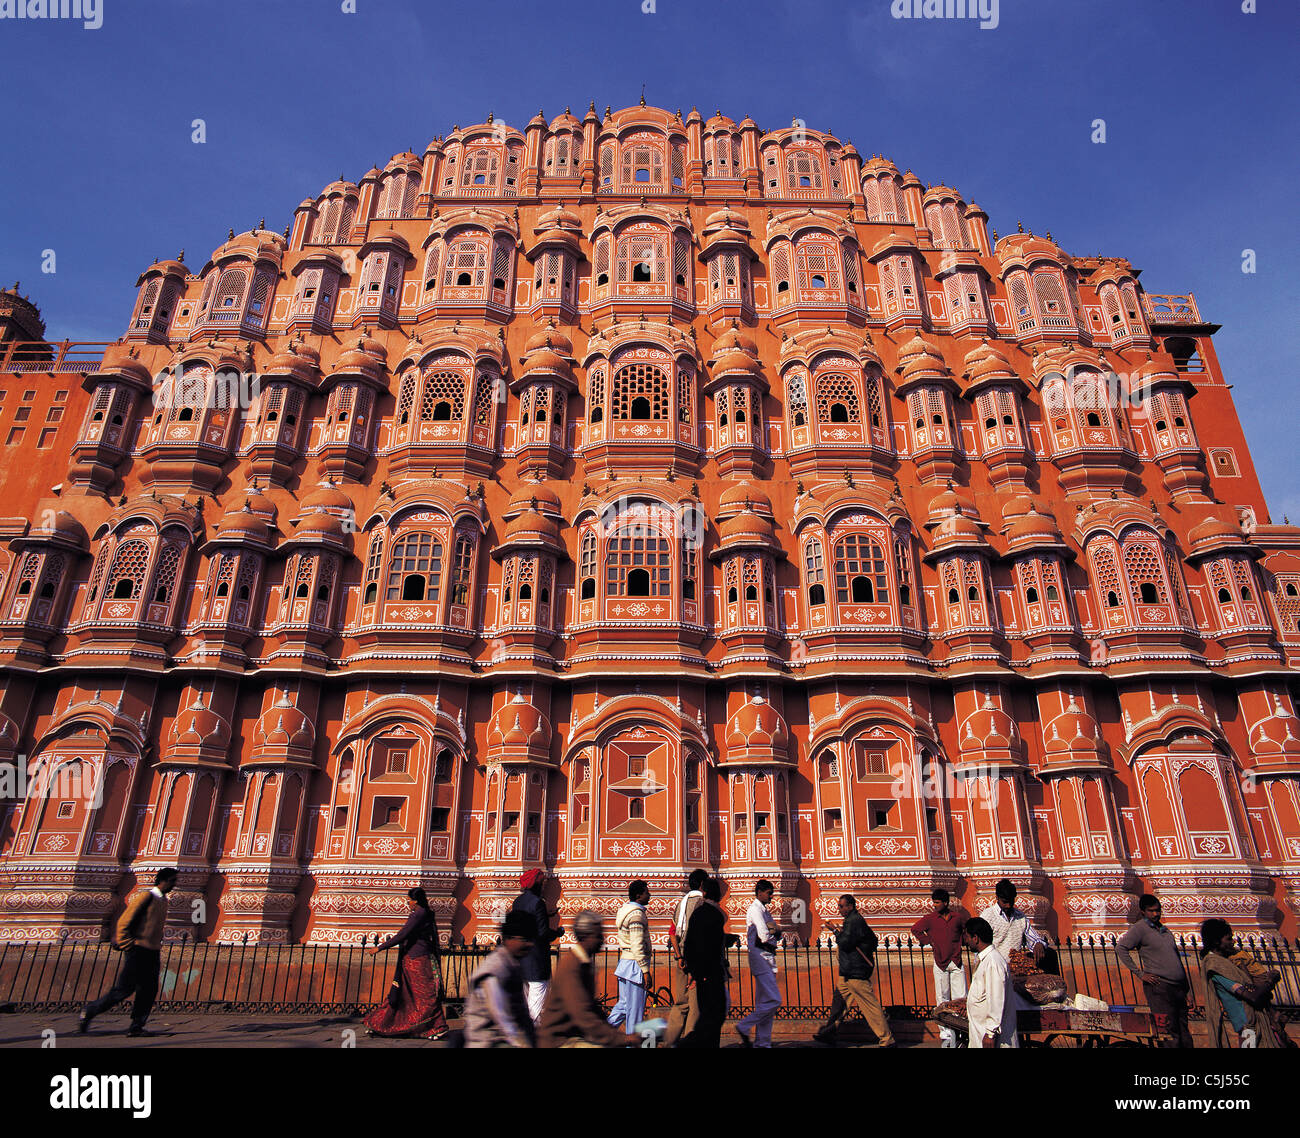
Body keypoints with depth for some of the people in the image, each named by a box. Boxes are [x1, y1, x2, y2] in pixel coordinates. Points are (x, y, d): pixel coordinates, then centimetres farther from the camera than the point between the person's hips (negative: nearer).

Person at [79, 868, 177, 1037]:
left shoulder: (163, 900, 16)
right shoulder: (146, 896, -10)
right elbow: (124, 921, -12)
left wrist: (158, 949, 18)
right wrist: (127, 945, -13)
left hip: (153, 953, 8)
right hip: (138, 951, -8)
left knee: (149, 990, 1)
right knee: (124, 988, -4)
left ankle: (137, 1026, 5)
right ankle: (88, 1013, 14)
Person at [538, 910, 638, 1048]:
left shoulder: (586, 964, 10)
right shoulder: (570, 967, -23)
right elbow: (582, 1016, -30)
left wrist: (613, 1030, 10)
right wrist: (621, 1038, -30)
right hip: (559, 1041, -10)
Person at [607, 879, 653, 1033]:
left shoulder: (625, 909, 12)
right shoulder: (636, 914, -19)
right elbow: (637, 947, -23)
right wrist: (646, 971, -21)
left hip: (624, 962, 10)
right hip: (635, 964, -10)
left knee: (624, 1004, 17)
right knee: (635, 1008, 1)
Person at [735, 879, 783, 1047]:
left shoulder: (764, 911, 21)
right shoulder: (755, 909, -10)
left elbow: (778, 936, 17)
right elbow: (764, 937, -20)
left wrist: (776, 930, -5)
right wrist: (773, 935, 1)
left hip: (768, 958, 10)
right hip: (760, 956, -10)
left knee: (764, 1003, 10)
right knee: (773, 1000, -13)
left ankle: (762, 1042, 13)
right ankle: (743, 1028, -5)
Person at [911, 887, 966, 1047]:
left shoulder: (956, 918, 3)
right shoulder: (929, 919, -2)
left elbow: (966, 929, 23)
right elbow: (915, 929, 9)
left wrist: (959, 943, 11)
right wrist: (929, 942, 1)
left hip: (957, 962, 1)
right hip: (940, 963, -1)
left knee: (961, 998, 0)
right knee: (942, 1000, 0)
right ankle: (946, 1034, 5)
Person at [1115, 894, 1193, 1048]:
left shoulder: (1164, 930, 18)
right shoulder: (1139, 928, -4)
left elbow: (1176, 958, 23)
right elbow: (1120, 948, -12)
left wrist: (1186, 986, 17)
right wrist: (1140, 973, -13)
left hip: (1179, 988, 7)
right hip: (1159, 987, -7)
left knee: (1185, 1037, 10)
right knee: (1170, 1037, -7)